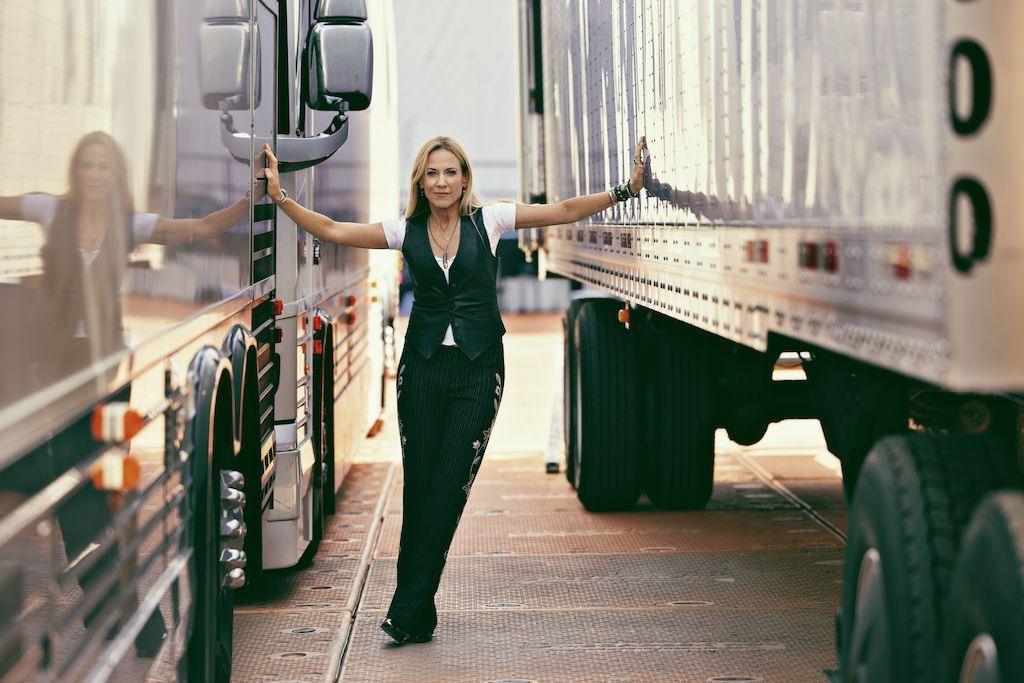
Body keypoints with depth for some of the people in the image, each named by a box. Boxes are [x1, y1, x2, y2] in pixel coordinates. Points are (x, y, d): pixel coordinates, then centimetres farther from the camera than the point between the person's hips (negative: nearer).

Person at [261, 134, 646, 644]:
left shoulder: (488, 220, 2)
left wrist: (625, 190, -8)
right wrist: (281, 197, -5)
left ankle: (408, 610, -3)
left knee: (450, 486, -6)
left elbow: (565, 211, 0)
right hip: (422, 367, 2)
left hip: (479, 368, -1)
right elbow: (331, 231, 4)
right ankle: (418, 616, 8)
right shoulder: (406, 231, 6)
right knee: (418, 485, 1)